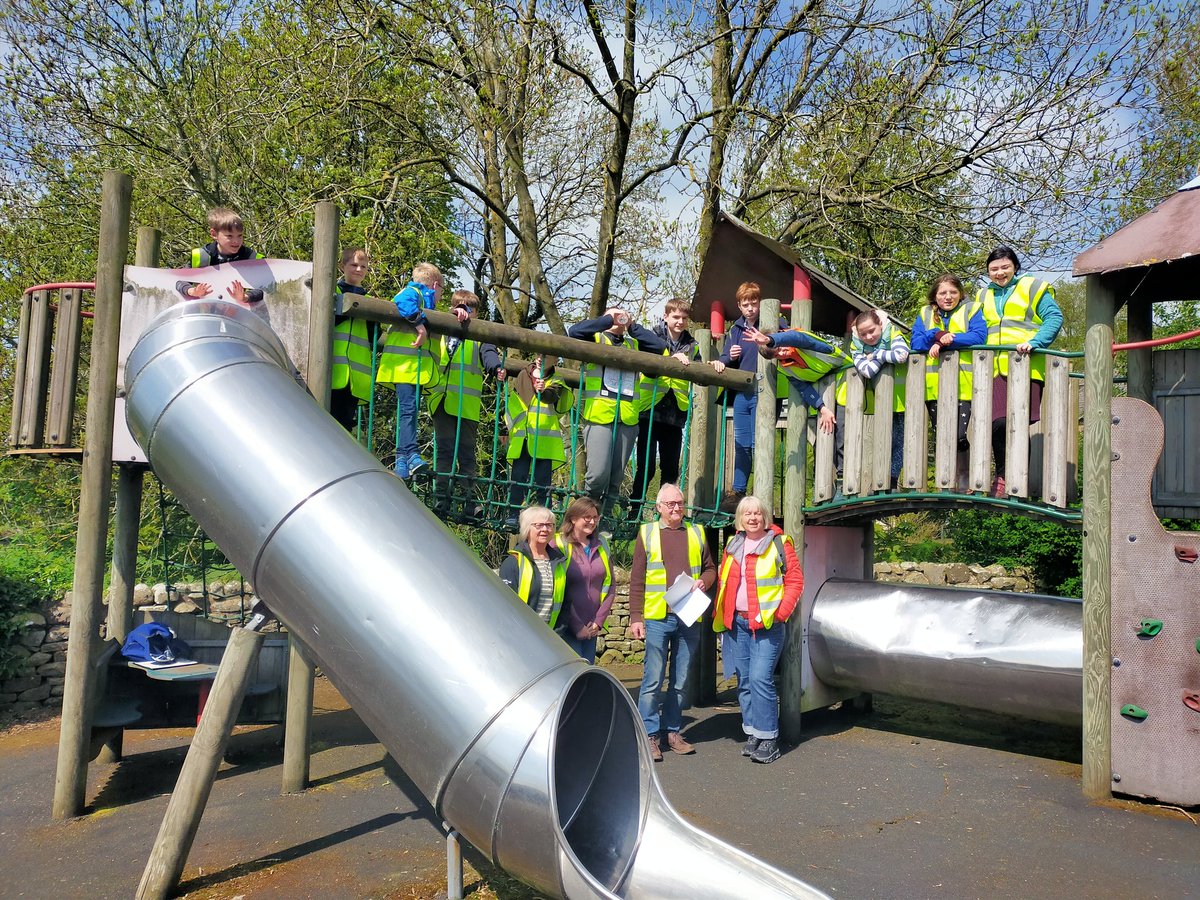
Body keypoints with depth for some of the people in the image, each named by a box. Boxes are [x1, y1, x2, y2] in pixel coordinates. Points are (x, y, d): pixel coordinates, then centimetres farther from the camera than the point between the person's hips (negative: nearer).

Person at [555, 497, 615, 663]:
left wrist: (599, 621, 2)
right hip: (567, 627, -5)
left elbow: (610, 586, 12)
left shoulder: (601, 545, 10)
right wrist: (576, 627, -10)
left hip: (592, 628, 5)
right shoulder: (559, 545, -7)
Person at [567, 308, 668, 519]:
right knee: (598, 473, -16)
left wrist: (633, 326, 12)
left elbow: (660, 347, 8)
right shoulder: (596, 339, 11)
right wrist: (608, 319, 0)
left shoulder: (634, 344, 22)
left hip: (628, 418, 4)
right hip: (599, 415, -4)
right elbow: (574, 332, -8)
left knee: (616, 477, 4)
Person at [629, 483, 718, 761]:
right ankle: (650, 736, 5)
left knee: (681, 680, 10)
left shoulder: (696, 533, 13)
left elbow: (710, 568, 20)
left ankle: (673, 731, 21)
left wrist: (704, 581, -3)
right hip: (657, 617, -3)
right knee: (653, 679, -3)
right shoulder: (646, 533, 5)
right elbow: (636, 580, 2)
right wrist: (635, 618, -4)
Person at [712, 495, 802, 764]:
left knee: (760, 678, -13)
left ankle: (768, 739, -4)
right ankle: (753, 734, 18)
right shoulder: (733, 545, 14)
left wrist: (780, 613, -12)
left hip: (767, 623, -5)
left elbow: (795, 580, -3)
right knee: (744, 681, 9)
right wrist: (719, 613, 9)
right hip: (736, 622, 6)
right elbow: (724, 582, 19)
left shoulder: (779, 542, -2)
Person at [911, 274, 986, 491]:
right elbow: (916, 343, 3)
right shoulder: (925, 314, 16)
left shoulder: (972, 309, 7)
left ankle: (963, 484, 5)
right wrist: (938, 336, -14)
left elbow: (979, 337, -10)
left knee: (960, 437, -9)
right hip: (934, 386, 3)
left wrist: (948, 340, -14)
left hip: (964, 385, -3)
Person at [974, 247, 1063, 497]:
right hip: (995, 370, 3)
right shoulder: (983, 296, 23)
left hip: (1026, 368, -3)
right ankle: (1002, 478, 5)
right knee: (999, 423, -9)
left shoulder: (1032, 287, 9)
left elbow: (1054, 317, 0)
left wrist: (1033, 343, -15)